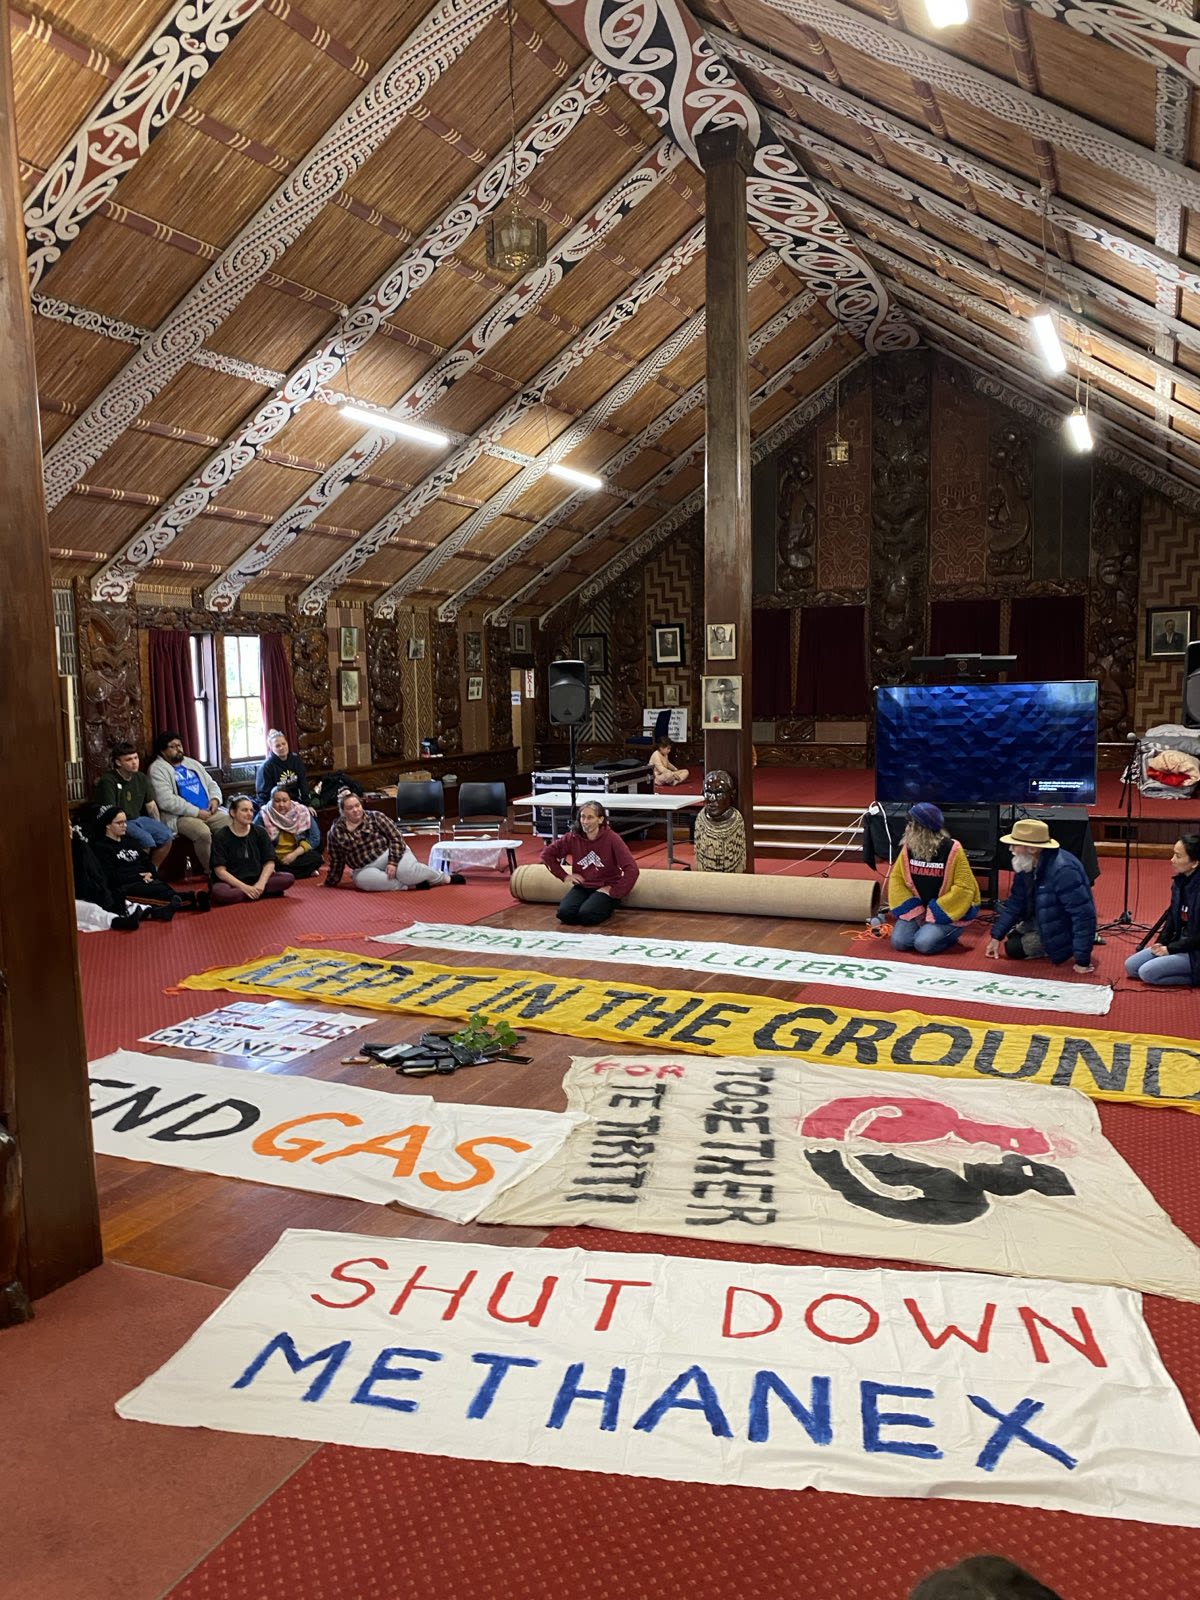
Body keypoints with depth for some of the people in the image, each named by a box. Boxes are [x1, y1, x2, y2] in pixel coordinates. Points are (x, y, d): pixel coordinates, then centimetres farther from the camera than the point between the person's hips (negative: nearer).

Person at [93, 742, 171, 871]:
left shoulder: (141, 778, 8)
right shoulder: (108, 780, -14)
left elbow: (151, 805, 13)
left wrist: (158, 827, 5)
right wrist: (123, 827, -23)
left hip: (138, 818, 7)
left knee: (166, 834, -16)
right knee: (146, 839, -30)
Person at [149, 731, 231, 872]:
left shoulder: (192, 763, 21)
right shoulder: (157, 769, -3)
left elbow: (211, 784, 26)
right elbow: (166, 801, -15)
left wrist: (215, 799, 1)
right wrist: (197, 812, -16)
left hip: (208, 812, 7)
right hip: (180, 817, -7)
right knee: (203, 832, -34)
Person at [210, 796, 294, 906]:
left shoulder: (259, 833, 6)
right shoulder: (220, 837, -4)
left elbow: (269, 862, 2)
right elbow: (220, 870, -11)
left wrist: (261, 883, -16)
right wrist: (244, 887, -21)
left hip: (256, 879, 3)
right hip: (232, 883, -3)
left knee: (288, 878, -19)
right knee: (219, 893, -39)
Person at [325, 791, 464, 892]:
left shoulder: (375, 817, -3)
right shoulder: (335, 832, 1)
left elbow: (396, 837, -7)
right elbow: (336, 861, 12)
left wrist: (393, 862, -18)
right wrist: (330, 882, 15)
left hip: (390, 854, -1)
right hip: (366, 869, 1)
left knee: (406, 871, -33)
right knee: (363, 879, -35)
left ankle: (446, 878, -7)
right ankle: (412, 885, -27)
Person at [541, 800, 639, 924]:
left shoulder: (612, 839, -15)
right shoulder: (573, 837, -4)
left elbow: (632, 870, -20)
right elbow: (547, 854, 7)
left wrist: (615, 892, -17)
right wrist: (564, 876, 2)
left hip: (605, 888, -3)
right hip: (581, 887, 4)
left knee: (586, 915, -28)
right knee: (564, 913, -22)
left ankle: (607, 908, 5)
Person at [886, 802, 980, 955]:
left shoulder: (952, 850, -20)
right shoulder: (907, 848, -6)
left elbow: (963, 888, -20)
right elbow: (896, 879, 1)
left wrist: (934, 914, -20)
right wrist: (914, 911, -10)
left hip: (948, 912, -4)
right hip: (917, 908, 5)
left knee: (924, 944, -24)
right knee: (899, 941, -14)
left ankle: (951, 933, 7)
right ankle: (928, 928, 14)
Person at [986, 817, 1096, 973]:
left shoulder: (1063, 870, -35)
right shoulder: (1026, 864, -8)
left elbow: (1083, 914, -35)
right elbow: (1016, 902, 3)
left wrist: (1082, 960, -33)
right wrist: (996, 936, -1)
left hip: (1064, 930, -9)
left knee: (1013, 948, -10)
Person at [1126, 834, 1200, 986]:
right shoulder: (1180, 881, 1)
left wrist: (1170, 949, -15)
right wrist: (1161, 942, 1)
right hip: (1178, 943, 9)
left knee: (1147, 972, -18)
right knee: (1131, 966, 2)